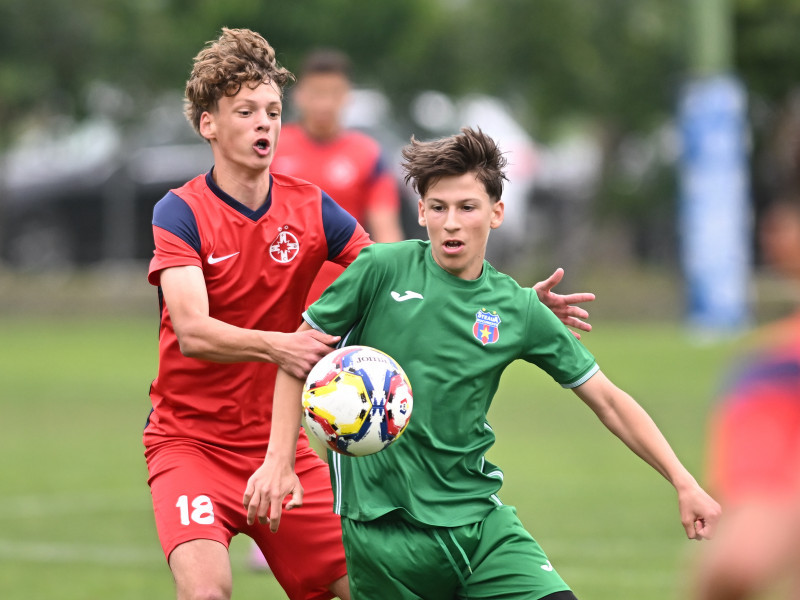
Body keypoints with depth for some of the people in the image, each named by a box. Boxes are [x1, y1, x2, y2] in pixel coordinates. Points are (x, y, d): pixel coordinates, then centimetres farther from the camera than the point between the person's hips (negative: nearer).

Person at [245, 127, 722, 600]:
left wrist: (684, 482, 3)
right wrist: (279, 461, -4)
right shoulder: (383, 270, -4)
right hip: (383, 522, -2)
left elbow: (608, 400, 9)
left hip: (477, 516, 2)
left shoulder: (518, 309, 3)